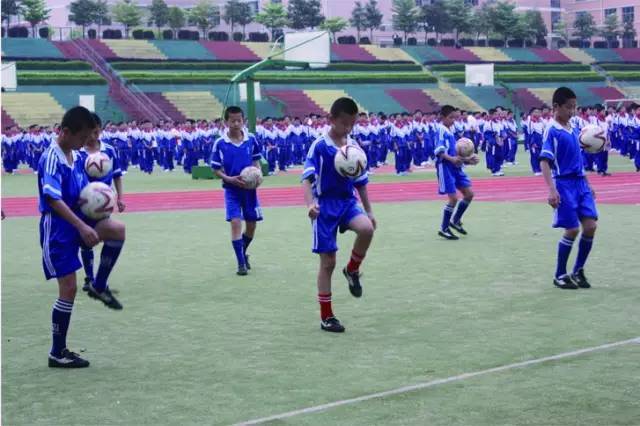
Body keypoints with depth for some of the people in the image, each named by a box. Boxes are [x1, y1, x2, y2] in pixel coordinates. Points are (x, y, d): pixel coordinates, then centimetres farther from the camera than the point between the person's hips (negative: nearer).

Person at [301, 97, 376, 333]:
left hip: (348, 202, 4)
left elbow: (361, 182, 15)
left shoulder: (354, 146, 6)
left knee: (366, 229, -29)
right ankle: (326, 317, 11)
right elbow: (307, 178, -16)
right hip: (325, 205, -4)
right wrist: (310, 204, -33)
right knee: (328, 262, -1)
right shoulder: (319, 146, -11)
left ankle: (352, 270, 0)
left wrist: (369, 211, 16)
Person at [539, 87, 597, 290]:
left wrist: (587, 184, 20)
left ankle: (578, 271, 13)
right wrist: (552, 190, -24)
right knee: (572, 230, -5)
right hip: (564, 184, -6)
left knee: (590, 226, -2)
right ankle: (560, 275, 11)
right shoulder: (551, 131, -10)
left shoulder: (574, 129, 12)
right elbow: (544, 161, -15)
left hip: (581, 182, 6)